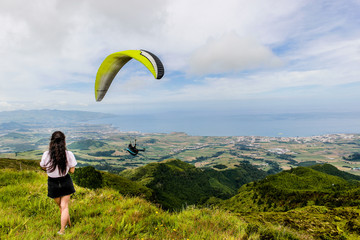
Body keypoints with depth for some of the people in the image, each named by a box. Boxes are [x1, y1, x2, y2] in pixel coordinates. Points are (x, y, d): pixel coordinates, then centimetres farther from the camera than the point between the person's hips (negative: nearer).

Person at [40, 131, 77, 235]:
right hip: (66, 182, -1)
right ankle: (62, 230, 19)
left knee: (60, 206, 23)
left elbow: (43, 167, 1)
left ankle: (68, 223, 41)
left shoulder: (46, 154, -18)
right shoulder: (69, 154, -19)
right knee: (64, 206, 13)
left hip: (53, 183, 1)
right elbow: (72, 170, -9)